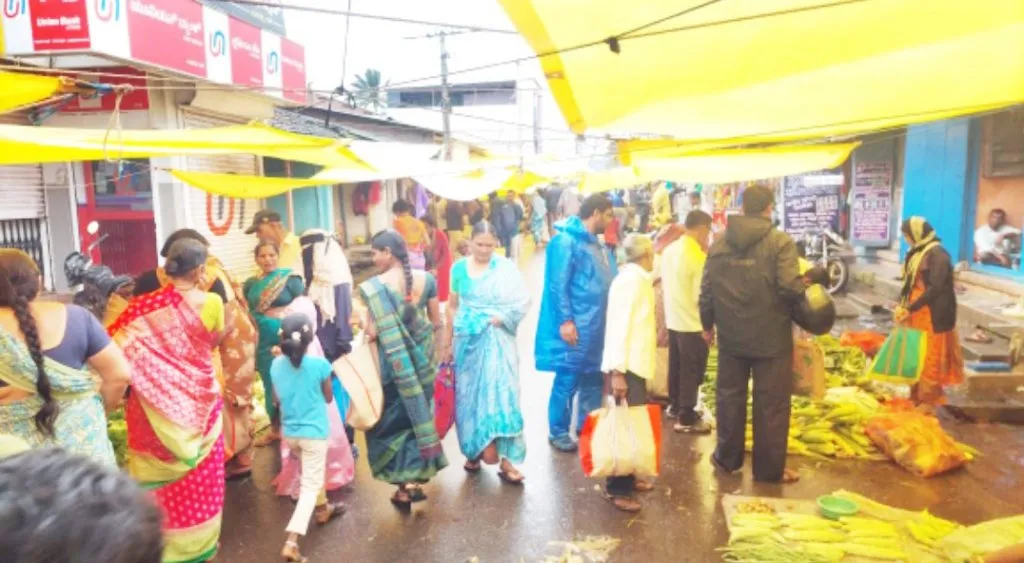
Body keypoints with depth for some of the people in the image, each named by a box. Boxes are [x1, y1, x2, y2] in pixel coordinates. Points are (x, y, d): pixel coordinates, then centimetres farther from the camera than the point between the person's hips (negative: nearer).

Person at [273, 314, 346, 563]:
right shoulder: (319, 364, -17)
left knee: (313, 474, 29)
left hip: (289, 432, 5)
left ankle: (323, 509, 47)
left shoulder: (277, 364, -5)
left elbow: (277, 398, 8)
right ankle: (291, 542, -8)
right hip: (314, 432, -5)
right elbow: (329, 398, -3)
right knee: (310, 486, 1)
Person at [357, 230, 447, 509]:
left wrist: (365, 325, 4)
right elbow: (436, 323, 1)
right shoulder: (425, 279, -3)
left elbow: (373, 332, -18)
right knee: (417, 415, 19)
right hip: (421, 359, 4)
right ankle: (415, 479, 24)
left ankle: (405, 485, 15)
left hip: (392, 363, -4)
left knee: (391, 421, 13)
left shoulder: (374, 286, -16)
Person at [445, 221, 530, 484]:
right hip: (467, 339, 2)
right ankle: (473, 450, 23)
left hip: (496, 340, -2)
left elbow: (524, 300, -7)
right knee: (468, 394, 8)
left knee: (500, 393, -6)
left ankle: (505, 459, -3)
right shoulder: (459, 268, 3)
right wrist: (450, 342, 11)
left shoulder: (506, 268, -3)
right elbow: (453, 307, 10)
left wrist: (501, 317, -20)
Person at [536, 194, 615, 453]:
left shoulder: (593, 242, 15)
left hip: (595, 327, 9)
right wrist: (565, 321, -21)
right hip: (574, 327, -9)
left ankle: (587, 426, 29)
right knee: (568, 380, 0)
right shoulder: (566, 241, -13)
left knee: (593, 378, 15)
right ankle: (557, 432, 14)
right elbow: (557, 284, -18)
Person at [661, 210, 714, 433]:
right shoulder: (698, 256, -20)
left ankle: (676, 406, 32)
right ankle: (686, 418, 9)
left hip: (673, 319, 8)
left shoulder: (669, 250, 4)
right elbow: (701, 295, -19)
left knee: (676, 366, 19)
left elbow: (666, 285, 13)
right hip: (693, 323, -8)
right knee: (692, 371, 2)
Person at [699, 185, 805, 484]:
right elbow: (790, 288, -21)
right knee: (771, 403, 7)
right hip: (771, 336, -4)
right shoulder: (780, 242, -12)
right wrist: (805, 283, 2)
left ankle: (727, 458, 27)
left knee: (729, 396, 15)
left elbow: (706, 291, 4)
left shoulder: (719, 244, 2)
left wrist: (707, 325, 18)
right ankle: (769, 468, 15)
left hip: (731, 335, 4)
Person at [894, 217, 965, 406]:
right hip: (917, 315, 9)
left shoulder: (937, 254, -13)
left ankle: (930, 402, 8)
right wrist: (902, 306, 0)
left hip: (932, 318, -9)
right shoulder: (918, 253, 13)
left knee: (930, 361, -2)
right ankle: (917, 399, 23)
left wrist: (910, 309, -19)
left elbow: (935, 288, -20)